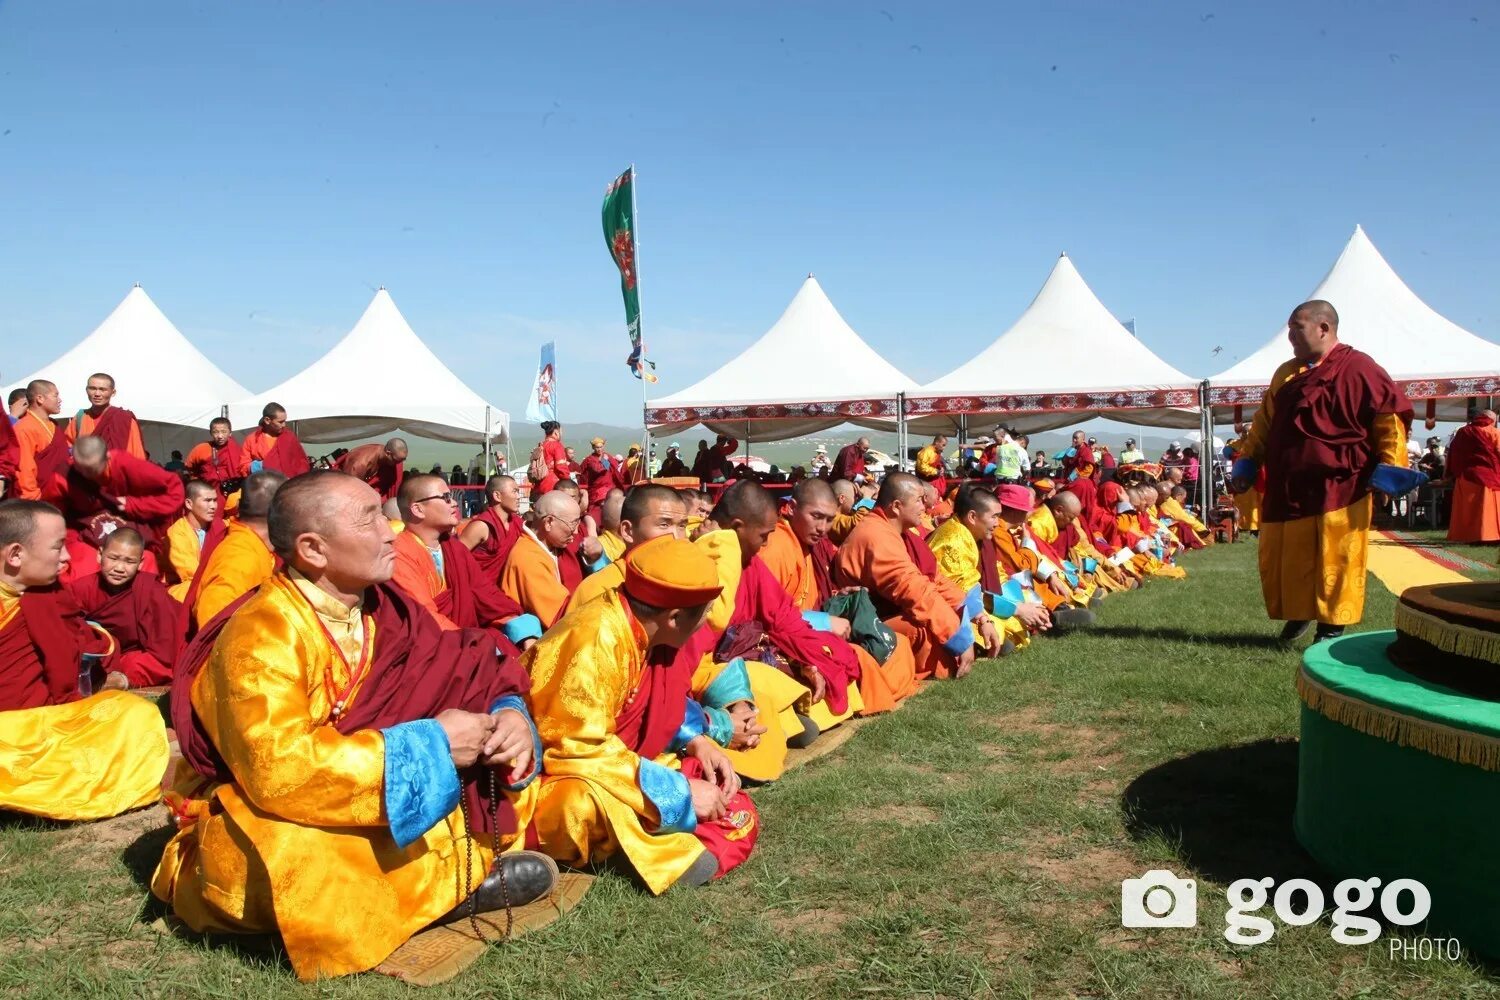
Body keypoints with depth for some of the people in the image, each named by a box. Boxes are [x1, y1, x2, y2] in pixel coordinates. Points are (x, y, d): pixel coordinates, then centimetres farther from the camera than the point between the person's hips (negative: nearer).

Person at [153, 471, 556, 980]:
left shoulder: (380, 607, -3)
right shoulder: (261, 635, -24)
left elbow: (464, 679, 1)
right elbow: (279, 772, -35)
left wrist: (508, 714, -23)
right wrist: (427, 745, -31)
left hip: (371, 805, 6)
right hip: (256, 827, -6)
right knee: (298, 853, -40)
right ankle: (459, 881, -16)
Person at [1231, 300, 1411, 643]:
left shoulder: (1356, 369, -7)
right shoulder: (1286, 374, 14)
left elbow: (1391, 415, -9)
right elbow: (1265, 423, 20)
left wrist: (1388, 468, -13)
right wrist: (1247, 463, 13)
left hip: (1338, 489, -6)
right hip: (1288, 488, 7)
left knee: (1333, 561, 0)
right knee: (1279, 559, 10)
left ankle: (1331, 627, 13)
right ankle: (1298, 614, 29)